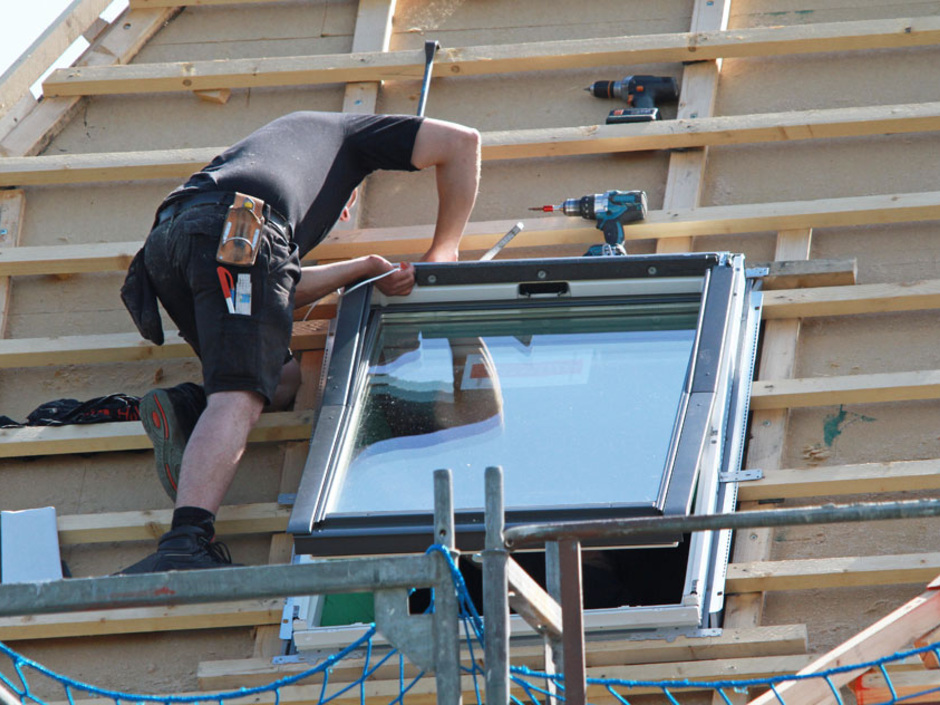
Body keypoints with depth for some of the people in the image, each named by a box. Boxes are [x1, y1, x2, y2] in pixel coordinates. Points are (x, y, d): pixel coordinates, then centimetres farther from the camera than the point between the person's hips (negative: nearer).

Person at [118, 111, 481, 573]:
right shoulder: (346, 130, 36)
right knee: (240, 397, -20)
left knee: (286, 377, 20)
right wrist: (442, 252, 29)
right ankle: (184, 545, -41)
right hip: (237, 232, -6)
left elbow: (285, 290, 34)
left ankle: (186, 410, -8)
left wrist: (367, 270, 30)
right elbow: (461, 141, 28)